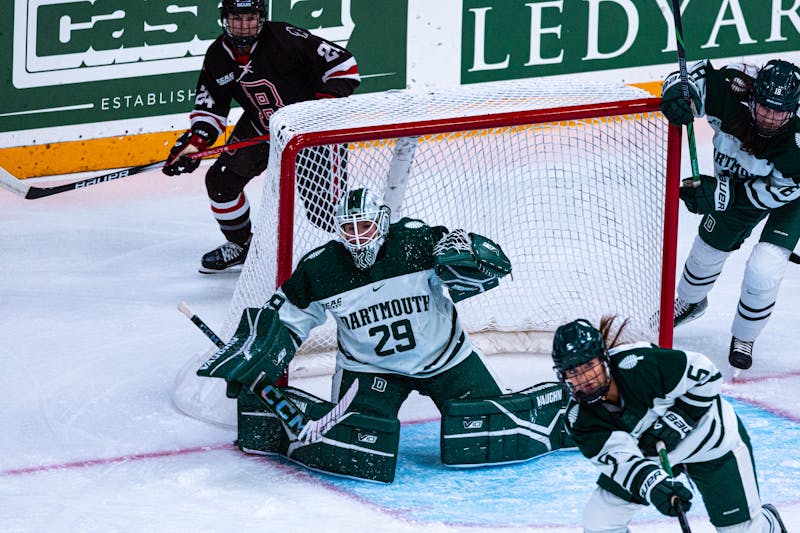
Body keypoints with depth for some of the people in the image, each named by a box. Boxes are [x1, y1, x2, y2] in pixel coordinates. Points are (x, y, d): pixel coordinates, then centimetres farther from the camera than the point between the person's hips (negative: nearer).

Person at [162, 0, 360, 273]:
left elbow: (342, 63, -21)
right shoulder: (218, 57, -6)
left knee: (320, 192, -21)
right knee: (221, 180, 4)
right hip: (260, 126, 6)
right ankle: (240, 244, 27)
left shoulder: (283, 38, -24)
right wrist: (195, 141, -12)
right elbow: (209, 108, 3)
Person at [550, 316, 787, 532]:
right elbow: (621, 458, -31)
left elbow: (705, 373, -27)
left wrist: (680, 418, -27)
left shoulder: (638, 363, -35)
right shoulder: (580, 419, -21)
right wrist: (653, 486, -49)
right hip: (650, 454, 4)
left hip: (713, 440, -4)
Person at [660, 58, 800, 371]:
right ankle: (690, 301, 54)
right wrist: (677, 95, -44)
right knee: (708, 250, 18)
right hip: (738, 181, 4)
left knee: (764, 271, -16)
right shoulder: (734, 91, -35)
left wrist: (721, 194, -40)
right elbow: (693, 75, -21)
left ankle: (743, 339, 14)